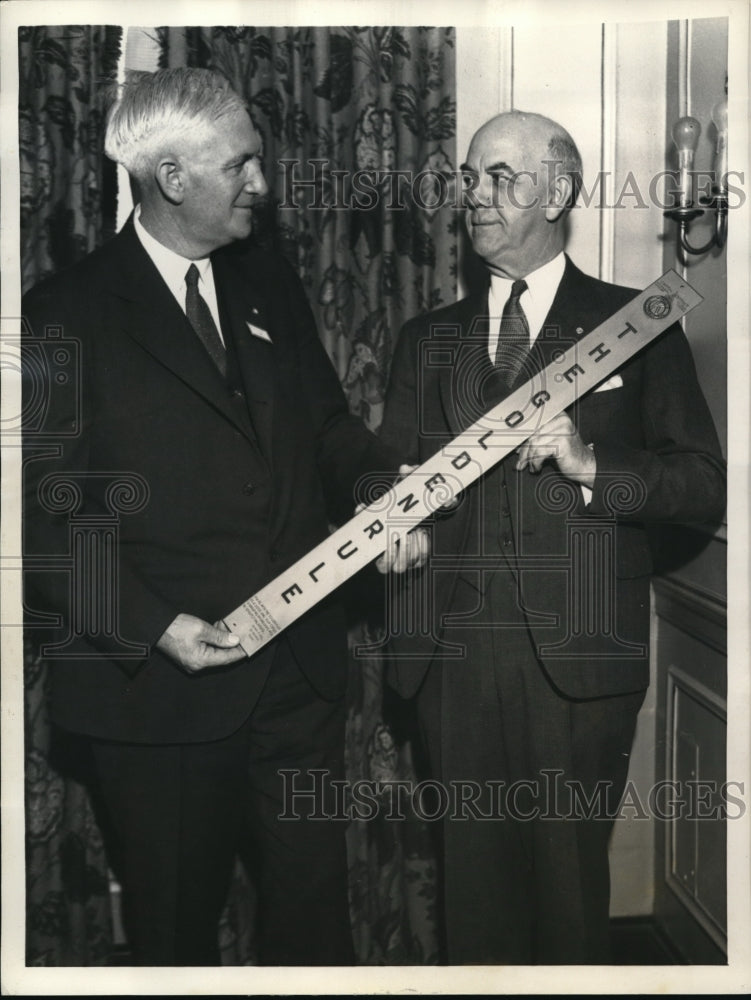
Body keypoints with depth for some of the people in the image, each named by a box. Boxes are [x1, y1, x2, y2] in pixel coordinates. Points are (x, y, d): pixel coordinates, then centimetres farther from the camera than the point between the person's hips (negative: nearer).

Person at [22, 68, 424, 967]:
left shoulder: (271, 288, 10)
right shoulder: (64, 317, -8)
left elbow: (325, 423, 16)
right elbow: (45, 512, -9)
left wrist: (382, 486, -5)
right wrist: (153, 625, -19)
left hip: (299, 667, 5)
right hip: (158, 682, -4)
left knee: (313, 909, 16)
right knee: (174, 926, 16)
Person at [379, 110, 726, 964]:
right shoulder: (427, 340, 16)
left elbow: (706, 485, 1)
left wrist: (590, 464, -14)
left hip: (576, 660, -3)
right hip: (452, 653, 3)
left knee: (567, 878, 5)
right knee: (470, 874, 10)